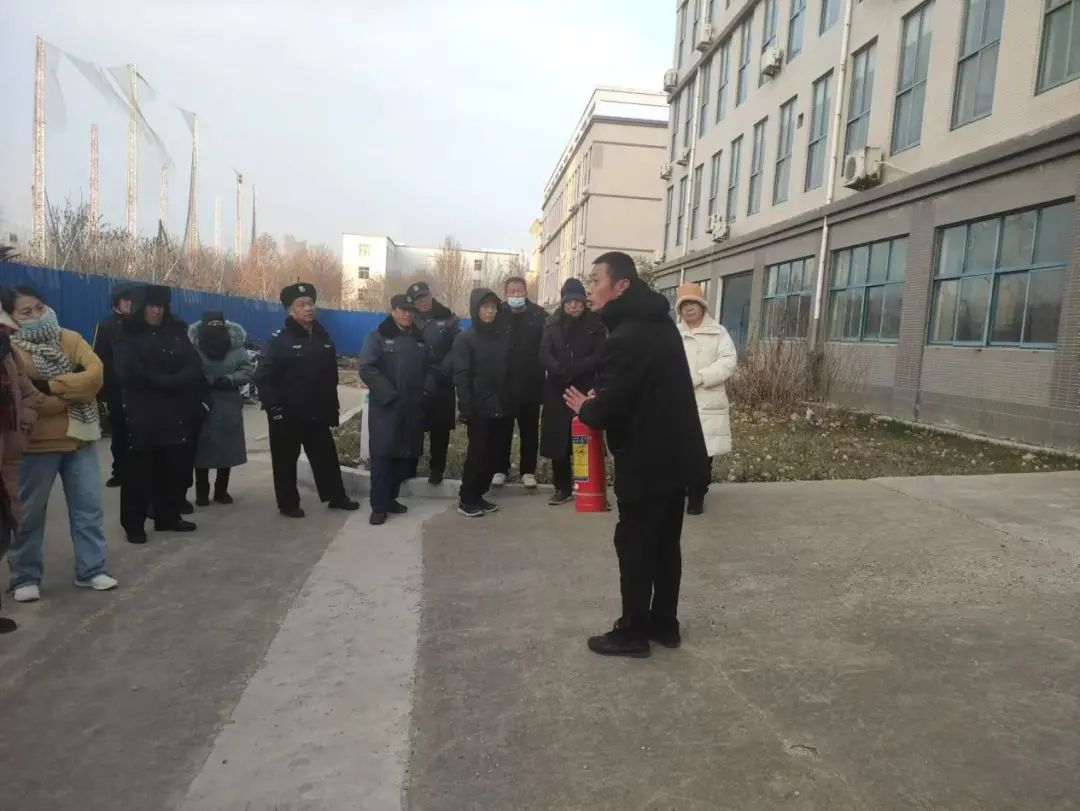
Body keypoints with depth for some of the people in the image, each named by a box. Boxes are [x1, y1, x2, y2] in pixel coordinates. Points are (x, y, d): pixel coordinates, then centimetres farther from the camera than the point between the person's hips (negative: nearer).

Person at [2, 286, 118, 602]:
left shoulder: (70, 339, 4)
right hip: (37, 443, -3)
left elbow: (96, 374, -12)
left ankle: (91, 570, 18)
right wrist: (75, 389, -15)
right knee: (29, 514, 7)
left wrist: (51, 386, -18)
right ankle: (25, 578, 21)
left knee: (88, 508, 7)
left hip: (79, 438, 3)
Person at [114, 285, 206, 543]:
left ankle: (169, 516, 21)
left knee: (176, 468, 7)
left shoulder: (177, 333, 13)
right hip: (143, 415, -4)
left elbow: (195, 368, 1)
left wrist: (170, 381, -15)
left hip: (177, 413, 4)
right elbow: (133, 373, -12)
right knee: (140, 471, 0)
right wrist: (171, 382, -11)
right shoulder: (127, 337, 3)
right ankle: (134, 524, 9)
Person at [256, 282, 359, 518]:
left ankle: (336, 497, 26)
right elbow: (263, 376, -13)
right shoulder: (280, 339, -10)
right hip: (287, 415, -5)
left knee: (327, 456, 13)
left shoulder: (322, 336, 8)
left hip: (317, 413, 5)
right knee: (286, 460, 7)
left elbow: (331, 376, 12)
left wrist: (332, 407, 10)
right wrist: (274, 407, -18)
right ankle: (288, 504, 19)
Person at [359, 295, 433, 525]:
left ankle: (390, 498, 22)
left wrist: (426, 391, 1)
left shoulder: (420, 340, 16)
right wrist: (389, 394, -15)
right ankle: (378, 506, 2)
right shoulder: (378, 337, 0)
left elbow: (430, 368, 19)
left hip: (413, 408, 5)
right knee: (382, 456, -4)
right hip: (385, 407, -5)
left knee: (405, 455, 8)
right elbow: (367, 369, -10)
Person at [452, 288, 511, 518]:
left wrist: (510, 402, 0)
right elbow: (461, 377, -8)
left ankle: (478, 496, 21)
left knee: (493, 454, 8)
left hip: (500, 407, 4)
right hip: (479, 408, -4)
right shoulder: (465, 339, -3)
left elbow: (510, 371, 7)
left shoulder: (504, 336, 9)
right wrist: (466, 408, -16)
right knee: (477, 453, -1)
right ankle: (466, 499, 13)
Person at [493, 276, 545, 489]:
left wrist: (540, 370, -13)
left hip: (530, 383, 0)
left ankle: (528, 471, 20)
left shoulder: (539, 315, -1)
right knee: (503, 429, 9)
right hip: (503, 383, 0)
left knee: (530, 431, 9)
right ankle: (500, 469, 20)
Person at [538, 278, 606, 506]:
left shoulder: (595, 324, 4)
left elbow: (599, 356, -7)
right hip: (558, 391, 2)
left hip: (586, 390, -2)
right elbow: (544, 354, -1)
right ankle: (563, 488, 14)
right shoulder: (553, 324, 10)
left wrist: (572, 370, -19)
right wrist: (561, 371, -20)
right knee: (558, 440, 3)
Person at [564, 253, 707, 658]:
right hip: (676, 454, 9)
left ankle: (632, 632, 17)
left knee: (635, 546, 4)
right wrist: (598, 402, 10)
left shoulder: (624, 338, -23)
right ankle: (664, 624, 29)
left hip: (646, 461, -9)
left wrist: (585, 408, -2)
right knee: (666, 544, 17)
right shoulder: (661, 324, 10)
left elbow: (608, 407, -24)